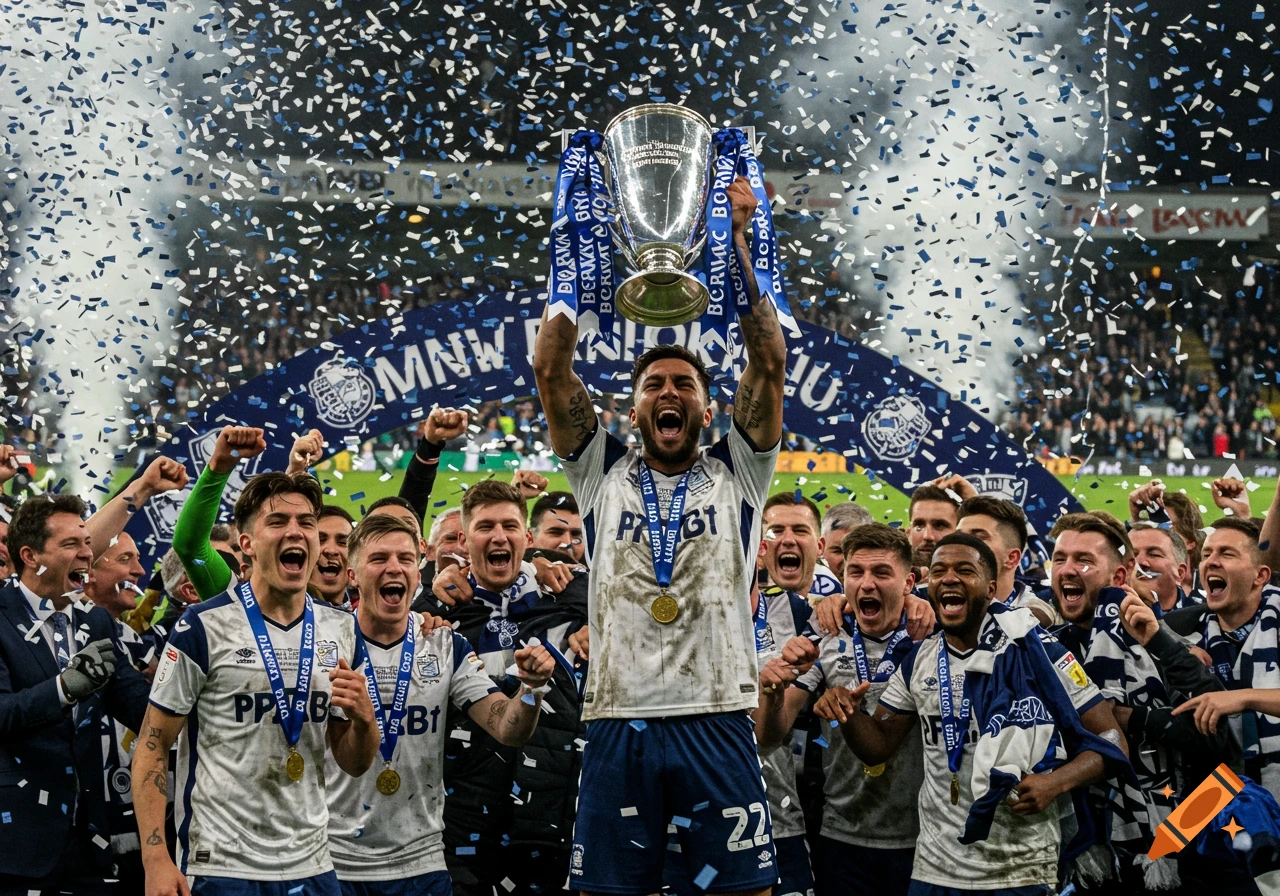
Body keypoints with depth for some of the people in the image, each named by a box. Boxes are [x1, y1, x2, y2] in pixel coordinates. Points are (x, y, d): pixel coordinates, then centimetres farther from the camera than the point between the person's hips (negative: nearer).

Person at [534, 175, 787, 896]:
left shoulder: (736, 476, 12)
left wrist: (734, 242, 0)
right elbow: (551, 369, 6)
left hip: (718, 721, -1)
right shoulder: (604, 475, 14)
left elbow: (769, 362, 1)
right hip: (619, 722, 1)